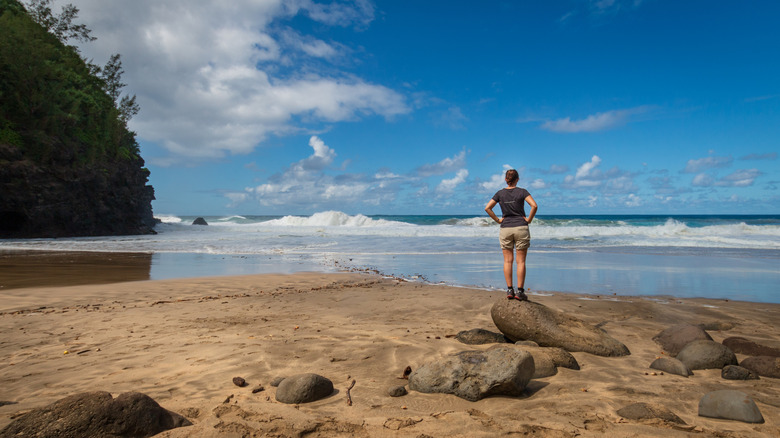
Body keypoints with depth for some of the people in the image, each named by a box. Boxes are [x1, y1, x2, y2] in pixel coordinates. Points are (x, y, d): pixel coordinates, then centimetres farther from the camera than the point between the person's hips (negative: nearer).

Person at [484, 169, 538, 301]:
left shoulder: (500, 193, 4)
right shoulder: (522, 191, -3)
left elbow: (487, 208, -1)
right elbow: (534, 205, -15)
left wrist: (497, 220, 5)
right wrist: (529, 219, -4)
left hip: (505, 229, 2)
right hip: (521, 228, -2)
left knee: (508, 261, 7)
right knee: (521, 261, 2)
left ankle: (509, 290, 6)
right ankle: (520, 292, 2)